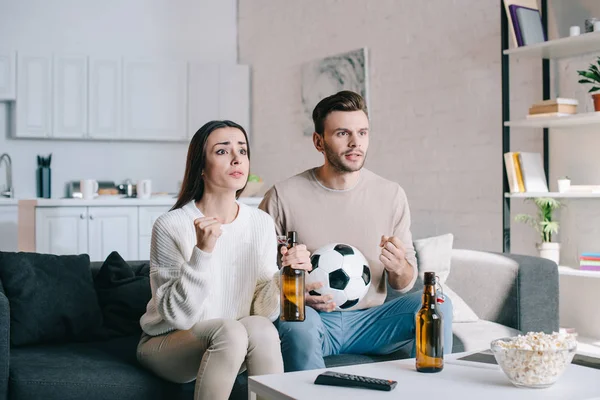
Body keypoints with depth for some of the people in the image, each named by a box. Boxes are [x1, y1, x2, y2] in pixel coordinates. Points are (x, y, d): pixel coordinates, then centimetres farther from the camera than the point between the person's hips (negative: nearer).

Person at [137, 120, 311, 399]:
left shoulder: (262, 223, -2)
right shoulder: (171, 226, -15)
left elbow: (264, 311, -3)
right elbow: (178, 315, -19)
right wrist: (203, 251, -30)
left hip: (232, 345, 3)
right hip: (167, 344, -3)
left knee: (261, 328, -29)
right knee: (230, 331, -32)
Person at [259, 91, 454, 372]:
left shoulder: (391, 195, 4)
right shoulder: (283, 197, -6)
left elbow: (405, 285, 9)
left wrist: (399, 268, -15)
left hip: (368, 320, 3)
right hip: (311, 317, -3)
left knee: (436, 303, -19)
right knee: (298, 323, -37)